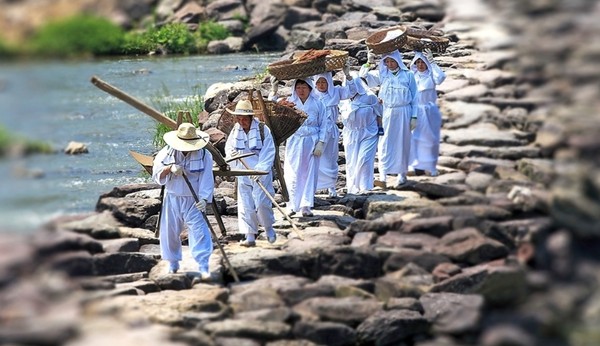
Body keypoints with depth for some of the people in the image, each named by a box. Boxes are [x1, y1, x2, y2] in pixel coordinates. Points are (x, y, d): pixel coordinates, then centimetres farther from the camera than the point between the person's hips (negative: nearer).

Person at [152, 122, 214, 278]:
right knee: (170, 232, 10)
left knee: (199, 231, -13)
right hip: (172, 199, 2)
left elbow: (206, 179, -13)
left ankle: (203, 267, -15)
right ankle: (173, 263, 29)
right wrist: (170, 168, -25)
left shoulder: (204, 155, -7)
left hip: (194, 201, -2)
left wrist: (204, 198, -27)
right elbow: (157, 174, -6)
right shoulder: (167, 152, -2)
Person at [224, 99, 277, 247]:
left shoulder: (263, 130, -9)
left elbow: (268, 154, -12)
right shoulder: (235, 131, 5)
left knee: (262, 203, -13)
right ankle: (250, 236, 5)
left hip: (261, 174, -4)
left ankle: (269, 228, 12)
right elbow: (228, 148, 14)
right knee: (245, 204, 0)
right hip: (243, 174, 4)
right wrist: (231, 153, -11)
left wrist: (260, 170, -24)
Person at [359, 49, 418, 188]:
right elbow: (363, 76, -4)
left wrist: (414, 116, 1)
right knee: (385, 144, -4)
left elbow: (414, 98, 4)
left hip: (403, 113, -1)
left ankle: (402, 174, 16)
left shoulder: (408, 75, 1)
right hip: (387, 113, 1)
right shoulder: (382, 74, 4)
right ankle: (383, 176, -6)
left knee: (402, 143, 6)